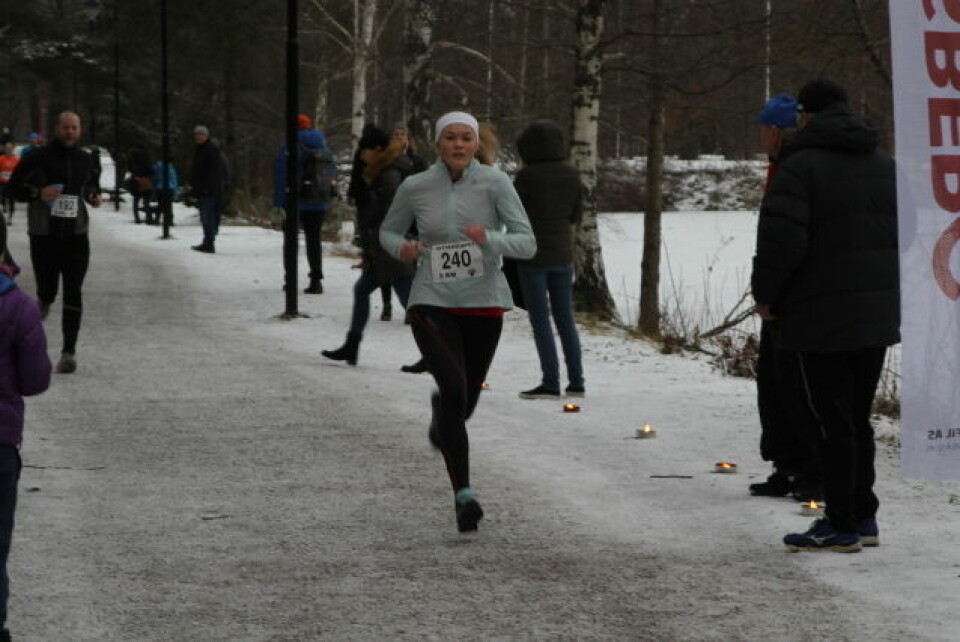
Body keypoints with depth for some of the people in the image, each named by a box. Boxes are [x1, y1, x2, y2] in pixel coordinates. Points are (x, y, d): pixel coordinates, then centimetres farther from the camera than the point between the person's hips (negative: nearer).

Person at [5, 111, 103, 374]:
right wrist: (38, 194, -20)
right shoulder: (38, 158, -7)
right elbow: (14, 186, -3)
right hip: (43, 234, -2)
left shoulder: (87, 160, 6)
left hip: (76, 235, 2)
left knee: (73, 292, -4)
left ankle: (69, 352, -2)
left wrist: (93, 196, 1)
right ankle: (44, 301, 43)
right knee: (47, 290, 3)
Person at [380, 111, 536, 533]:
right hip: (432, 304, -1)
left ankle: (441, 415, 55)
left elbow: (527, 244, -10)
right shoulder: (415, 188, -3)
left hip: (484, 306, 1)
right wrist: (401, 247, -9)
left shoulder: (495, 184, -7)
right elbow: (388, 231, 14)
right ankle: (463, 494, -20)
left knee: (465, 402, 15)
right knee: (455, 389, -24)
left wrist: (491, 240, -30)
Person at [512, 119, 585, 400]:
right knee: (565, 318, 13)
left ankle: (550, 382, -2)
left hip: (533, 253, -5)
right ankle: (576, 381, 14)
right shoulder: (571, 174, 0)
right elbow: (576, 213, 7)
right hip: (563, 253, 5)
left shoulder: (527, 176, -16)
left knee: (540, 320, 0)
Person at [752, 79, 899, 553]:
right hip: (877, 316, 7)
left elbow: (781, 241, -19)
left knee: (836, 422, -4)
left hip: (823, 318, -7)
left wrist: (765, 296, -5)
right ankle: (862, 517, 19)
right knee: (858, 419, 15)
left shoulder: (800, 167, -13)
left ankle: (841, 526, -1)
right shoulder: (884, 165, 12)